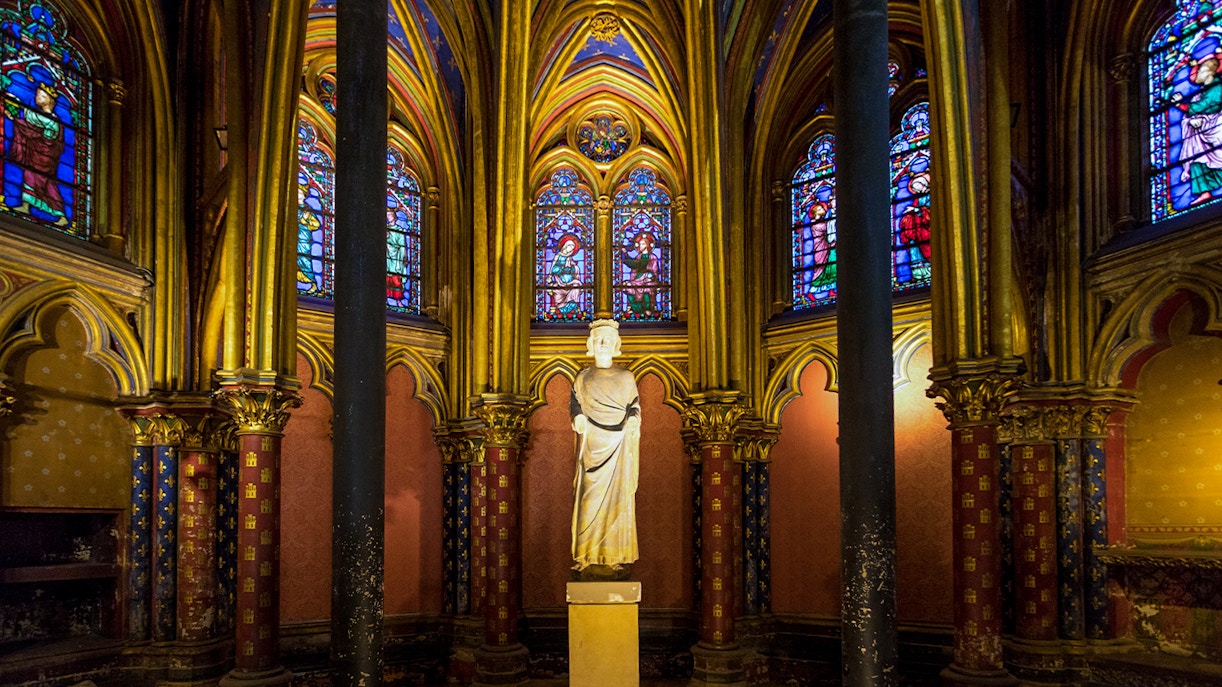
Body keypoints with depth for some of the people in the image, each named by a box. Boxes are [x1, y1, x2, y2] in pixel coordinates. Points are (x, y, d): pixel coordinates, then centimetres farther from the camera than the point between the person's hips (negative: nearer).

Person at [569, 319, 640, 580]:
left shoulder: (626, 377, 11)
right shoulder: (582, 378, 11)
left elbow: (635, 408, 8)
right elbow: (575, 407, 7)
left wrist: (633, 422, -10)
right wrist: (578, 419, -12)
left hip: (619, 447, 0)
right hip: (592, 446, 0)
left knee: (618, 498, -3)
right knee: (591, 499, -5)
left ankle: (618, 558, 2)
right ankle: (588, 561, -1)